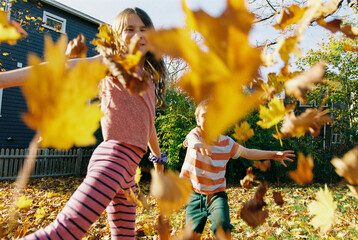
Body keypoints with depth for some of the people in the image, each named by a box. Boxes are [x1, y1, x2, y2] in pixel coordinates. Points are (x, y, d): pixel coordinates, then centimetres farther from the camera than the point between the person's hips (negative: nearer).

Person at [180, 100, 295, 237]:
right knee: (192, 232, 6)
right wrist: (200, 144, -62)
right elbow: (192, 140, -37)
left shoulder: (227, 143, -5)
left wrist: (273, 154, 2)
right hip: (194, 194, 0)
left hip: (216, 193, 1)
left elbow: (247, 153, 8)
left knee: (223, 227, -21)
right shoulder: (195, 134, -12)